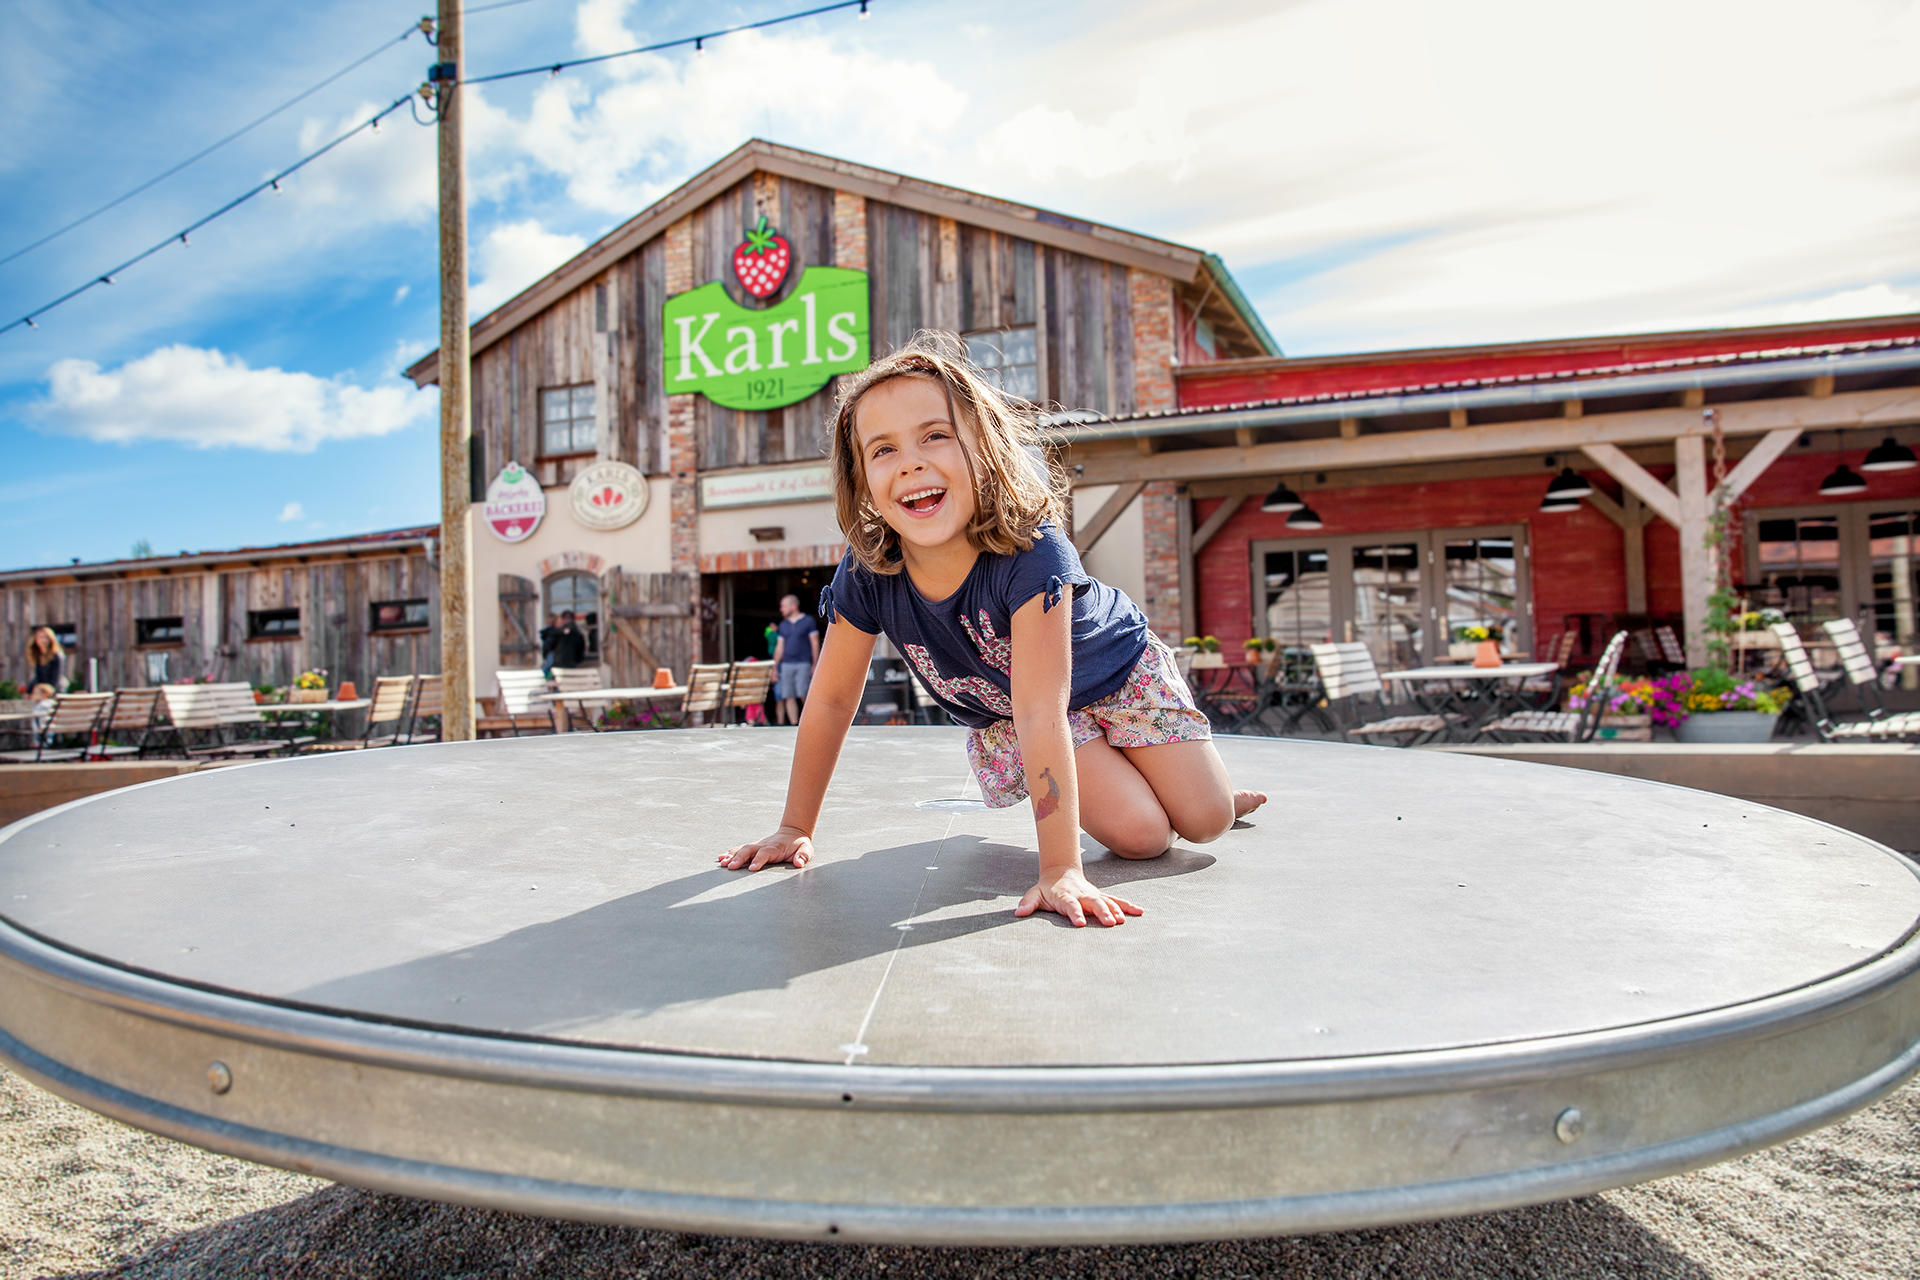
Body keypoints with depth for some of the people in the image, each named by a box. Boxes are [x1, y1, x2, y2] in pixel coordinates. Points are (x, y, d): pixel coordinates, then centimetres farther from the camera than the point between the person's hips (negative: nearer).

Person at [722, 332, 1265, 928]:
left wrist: (1060, 870, -45)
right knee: (1141, 837, -12)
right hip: (1005, 716, 2)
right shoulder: (866, 576, -29)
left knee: (1206, 821, -2)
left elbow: (1042, 714, -45)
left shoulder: (1032, 552, -41)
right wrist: (795, 828, -10)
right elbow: (832, 700, -16)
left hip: (1115, 673, -1)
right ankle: (1092, 786, 21)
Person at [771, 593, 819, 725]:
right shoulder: (783, 625, 16)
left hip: (803, 664, -5)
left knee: (803, 696, -14)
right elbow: (779, 647, 17)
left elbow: (815, 643, 0)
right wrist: (775, 668, 12)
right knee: (789, 697, -2)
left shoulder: (808, 621, 3)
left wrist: (815, 665, -7)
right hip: (786, 665, 5)